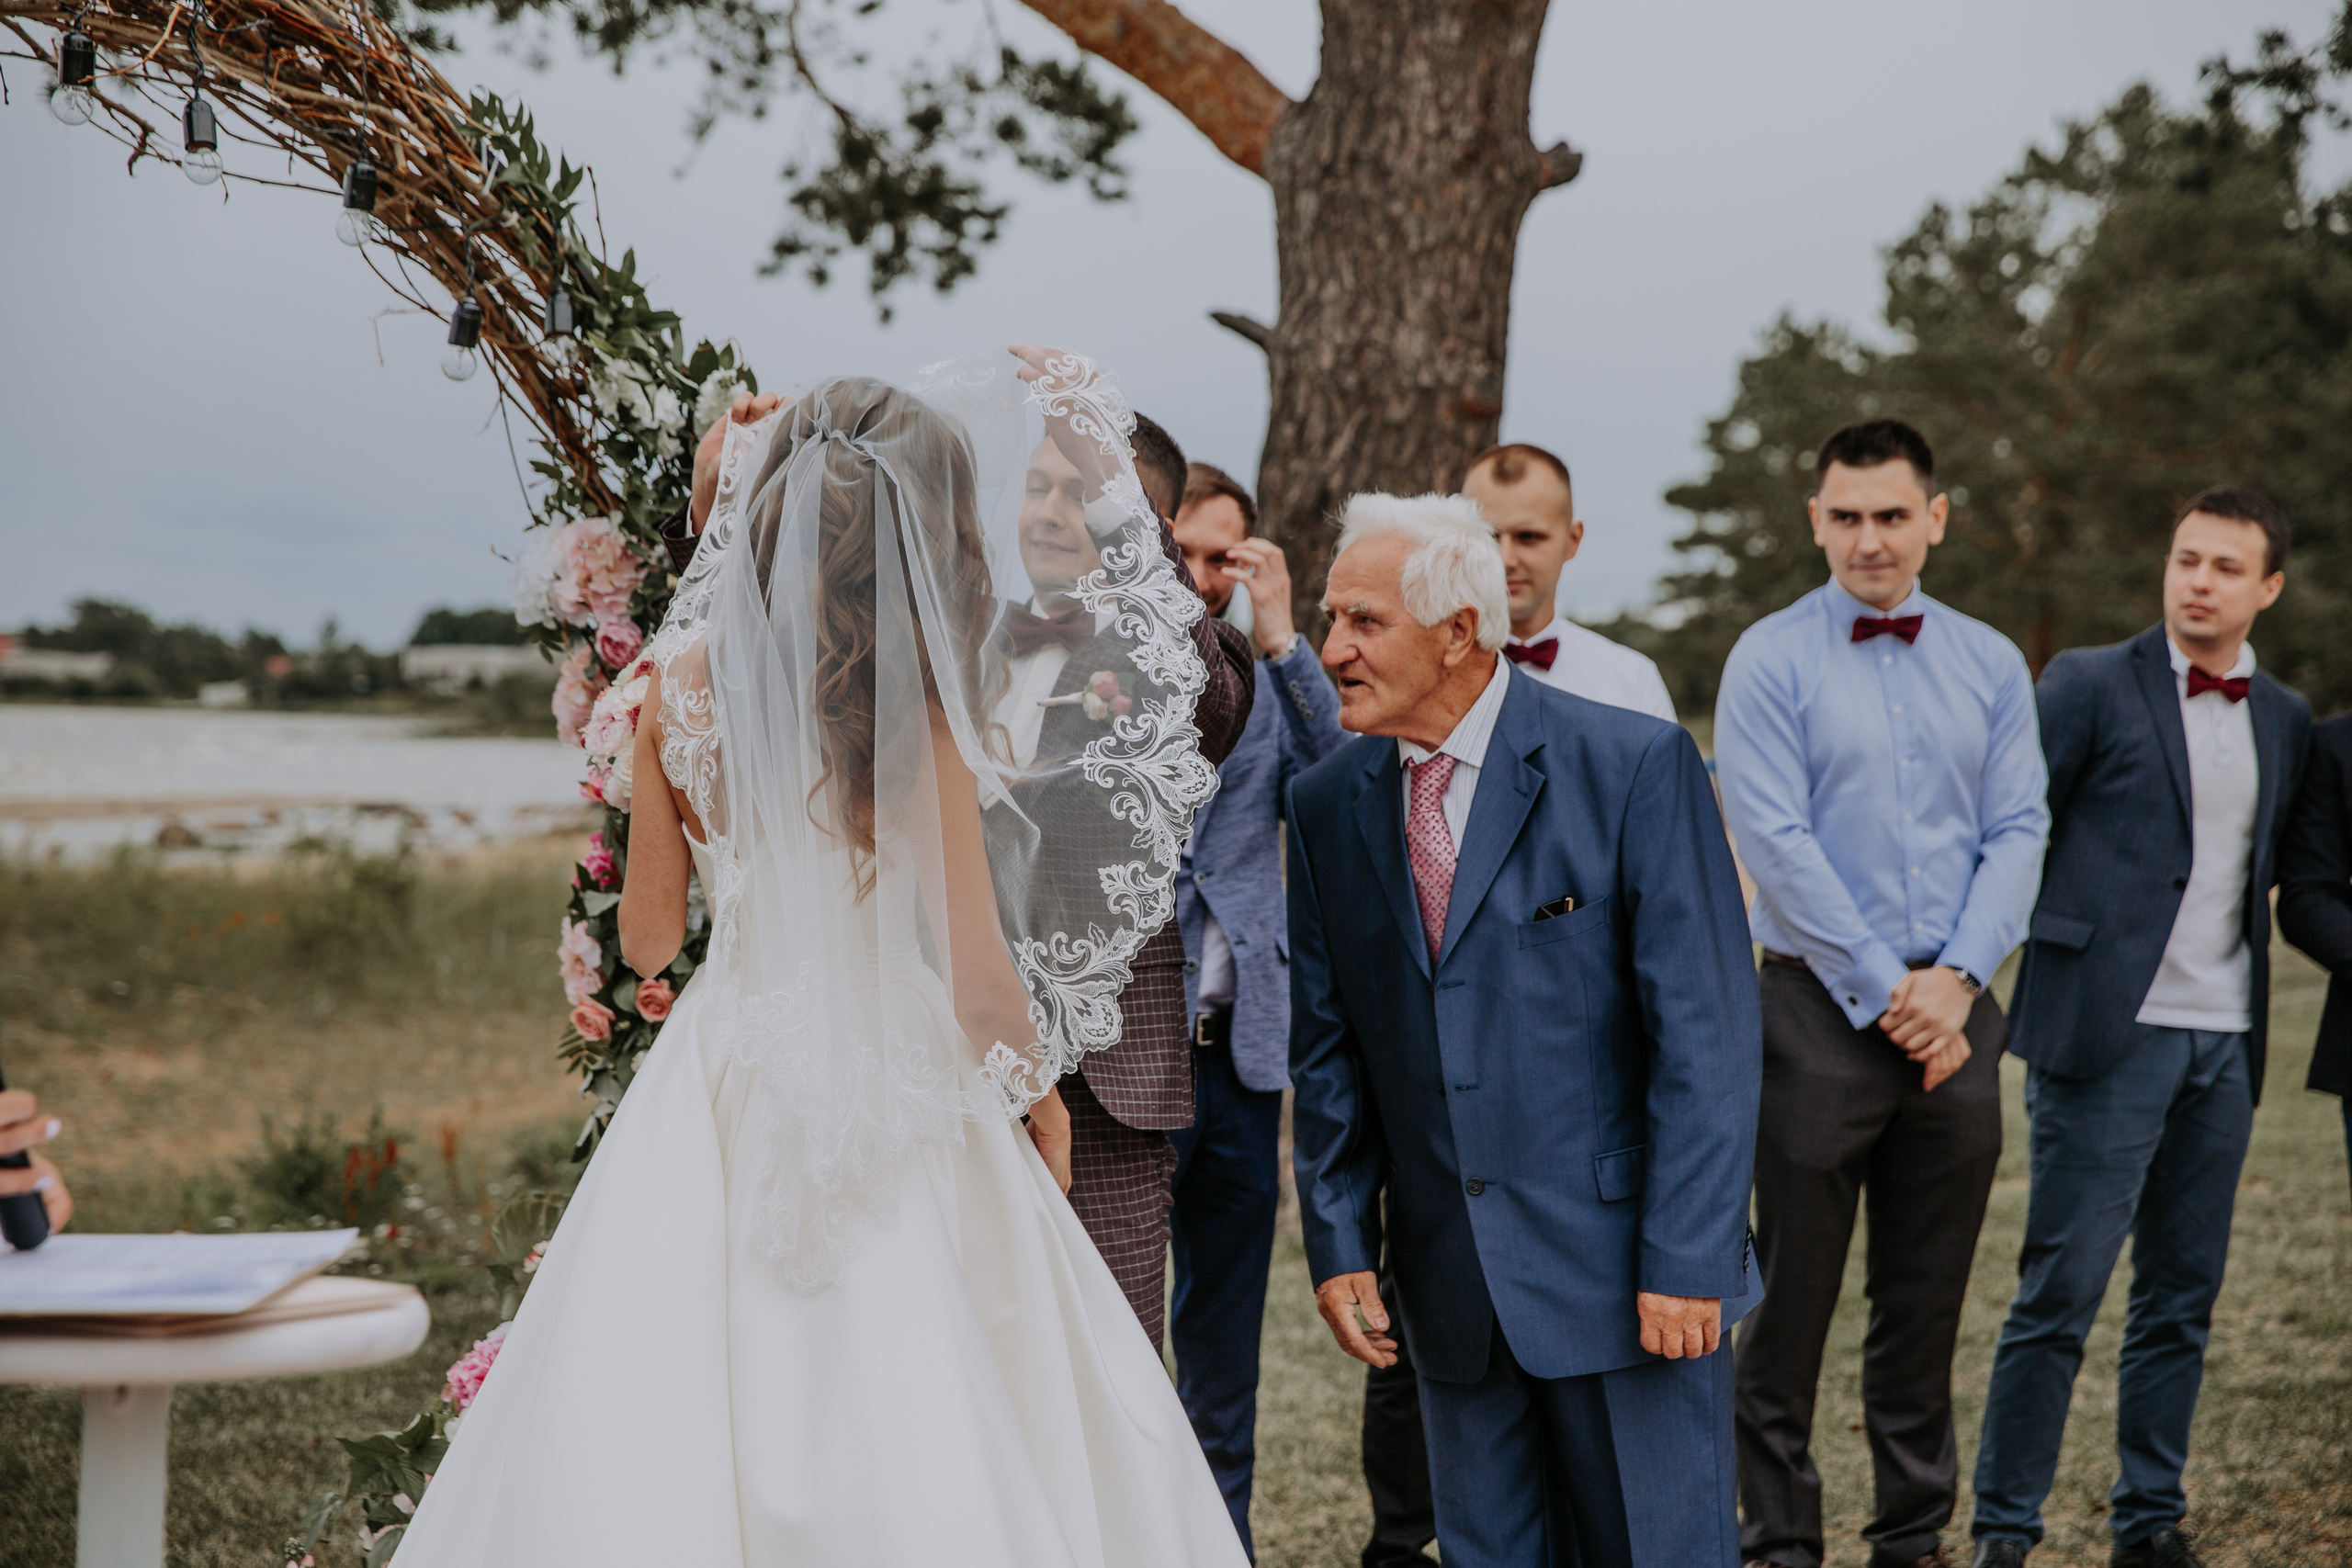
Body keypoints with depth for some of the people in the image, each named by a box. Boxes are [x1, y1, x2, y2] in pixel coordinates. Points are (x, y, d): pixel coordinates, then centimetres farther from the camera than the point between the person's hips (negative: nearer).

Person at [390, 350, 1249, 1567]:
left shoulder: (686, 679, 0)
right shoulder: (915, 712, -13)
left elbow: (647, 936, 8)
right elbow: (976, 967, -9)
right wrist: (1041, 1092, 9)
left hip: (719, 1086, 5)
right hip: (892, 1117, -4)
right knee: (910, 1461, 4)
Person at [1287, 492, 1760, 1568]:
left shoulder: (1635, 766, -10)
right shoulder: (1327, 804, 5)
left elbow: (1705, 1029, -12)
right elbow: (1328, 1048, 11)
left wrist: (1684, 1258, -16)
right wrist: (1339, 1244, 5)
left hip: (1623, 1264, -4)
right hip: (1450, 1286, 4)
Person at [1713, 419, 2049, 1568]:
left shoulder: (1991, 665, 10)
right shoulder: (1770, 661, -3)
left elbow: (2018, 832, 5)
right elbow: (1776, 841, -10)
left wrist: (1955, 979, -9)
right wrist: (1885, 991, -12)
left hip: (1953, 1013, 4)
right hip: (1822, 1008, -3)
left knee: (1928, 1301, 10)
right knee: (1794, 1292, 0)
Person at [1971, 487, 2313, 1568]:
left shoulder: (2286, 721, 13)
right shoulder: (2089, 684, -1)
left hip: (2225, 1043, 5)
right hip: (2109, 1031, -5)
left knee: (2182, 1300, 8)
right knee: (2061, 1291, -6)